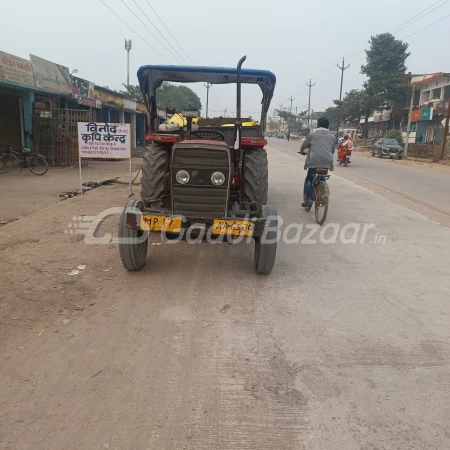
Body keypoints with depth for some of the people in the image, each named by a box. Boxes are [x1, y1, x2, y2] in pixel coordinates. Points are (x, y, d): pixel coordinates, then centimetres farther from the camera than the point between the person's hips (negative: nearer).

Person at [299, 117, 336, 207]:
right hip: (327, 161, 3)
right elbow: (332, 150, 20)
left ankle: (308, 199, -2)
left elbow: (303, 146, 14)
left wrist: (302, 151, 36)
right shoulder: (332, 137, 13)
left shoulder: (312, 135, 5)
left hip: (314, 160, -3)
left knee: (309, 179, 12)